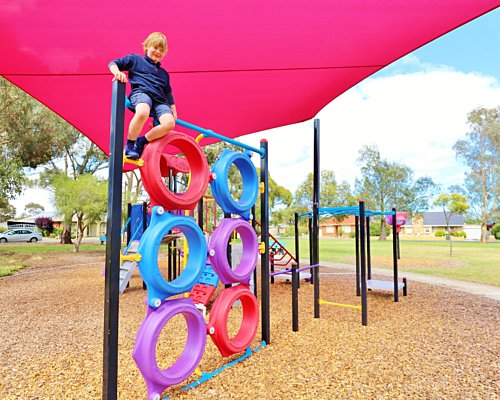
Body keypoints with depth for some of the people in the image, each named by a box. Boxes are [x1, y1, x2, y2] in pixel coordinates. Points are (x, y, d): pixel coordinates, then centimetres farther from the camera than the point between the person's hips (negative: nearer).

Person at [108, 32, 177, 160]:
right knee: (142, 113, -42)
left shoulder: (164, 73, 34)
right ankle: (129, 144, -19)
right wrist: (118, 72, -6)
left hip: (160, 100, 4)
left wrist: (174, 111, 20)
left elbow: (168, 94, 33)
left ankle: (142, 141, -8)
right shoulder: (135, 59, 22)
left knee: (169, 123, -29)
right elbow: (113, 63, 18)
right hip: (141, 92, -4)